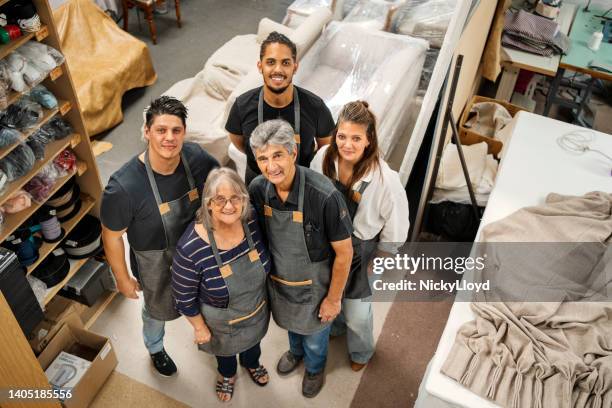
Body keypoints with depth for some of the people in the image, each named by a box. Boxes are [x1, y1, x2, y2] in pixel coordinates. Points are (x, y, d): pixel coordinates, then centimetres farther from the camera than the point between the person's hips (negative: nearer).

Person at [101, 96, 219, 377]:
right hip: (155, 259, -3)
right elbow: (112, 236, -20)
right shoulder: (123, 187, -37)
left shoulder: (197, 158, -26)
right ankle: (155, 348, 62)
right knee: (159, 308, 26)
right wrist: (123, 278, -7)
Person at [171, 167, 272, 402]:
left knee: (253, 341, 35)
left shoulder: (253, 223, -25)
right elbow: (184, 297, -22)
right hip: (221, 321, -3)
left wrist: (265, 296, 9)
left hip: (257, 309, 3)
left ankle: (251, 363, 71)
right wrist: (199, 327, -10)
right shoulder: (191, 248, -38)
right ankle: (227, 374, 67)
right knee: (225, 349, 31)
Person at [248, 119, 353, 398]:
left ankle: (315, 368, 58)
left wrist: (334, 299, -12)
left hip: (313, 284, -4)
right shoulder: (258, 188, -20)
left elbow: (344, 253, -22)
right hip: (277, 278, 4)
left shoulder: (324, 195, -35)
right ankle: (296, 351, 66)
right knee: (290, 322, 33)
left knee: (314, 335, 25)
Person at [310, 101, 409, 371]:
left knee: (357, 313, 16)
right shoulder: (324, 157, -21)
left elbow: (394, 232, -18)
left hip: (360, 250, -4)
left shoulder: (385, 179, -32)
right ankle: (335, 327, 66)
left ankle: (361, 351, 52)